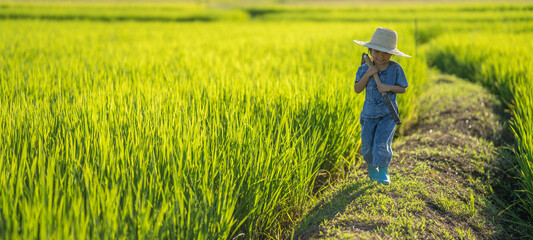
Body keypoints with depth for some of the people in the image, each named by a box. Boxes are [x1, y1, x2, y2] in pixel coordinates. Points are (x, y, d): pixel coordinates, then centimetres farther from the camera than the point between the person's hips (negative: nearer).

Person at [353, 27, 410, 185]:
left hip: (388, 114, -2)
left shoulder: (395, 68, -6)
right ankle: (371, 167, 36)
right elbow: (357, 89, -12)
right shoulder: (364, 69, -5)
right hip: (369, 113, 2)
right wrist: (368, 74, -23)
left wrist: (390, 87, -21)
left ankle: (384, 171, 6)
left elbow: (403, 89, -2)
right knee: (367, 145, 6)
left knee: (382, 142, -15)